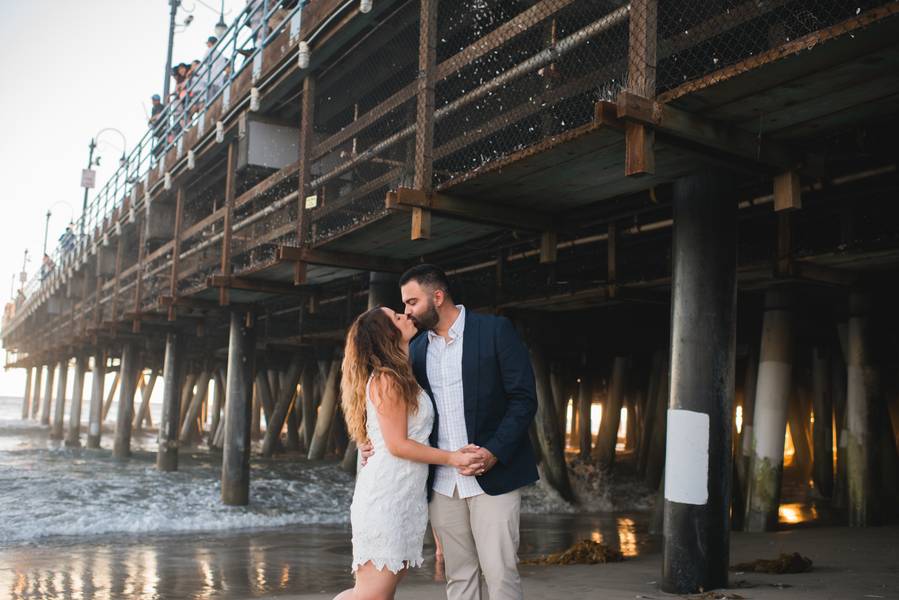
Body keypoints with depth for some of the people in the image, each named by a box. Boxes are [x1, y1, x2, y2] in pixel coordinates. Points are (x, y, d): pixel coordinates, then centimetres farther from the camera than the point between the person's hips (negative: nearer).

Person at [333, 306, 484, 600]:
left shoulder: (401, 378, 17)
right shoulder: (386, 379, -11)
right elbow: (397, 444, -14)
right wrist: (452, 459, -9)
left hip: (406, 497, 9)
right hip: (386, 496, -9)